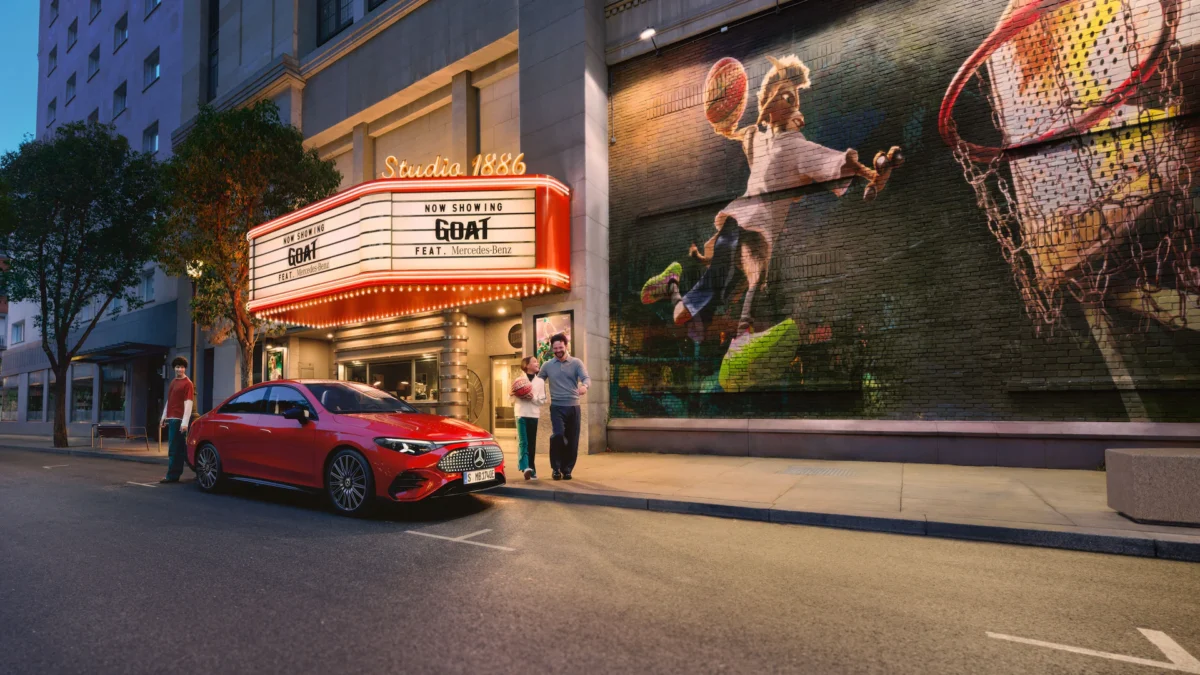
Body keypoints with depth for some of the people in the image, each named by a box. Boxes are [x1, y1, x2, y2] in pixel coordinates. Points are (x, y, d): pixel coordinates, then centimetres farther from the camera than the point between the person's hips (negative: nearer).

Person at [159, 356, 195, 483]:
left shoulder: (187, 384, -8)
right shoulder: (173, 382, 18)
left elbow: (189, 403, -14)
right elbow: (169, 401, 24)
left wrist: (184, 423, -20)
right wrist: (164, 416, 19)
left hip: (178, 420, -8)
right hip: (171, 419, 8)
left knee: (174, 449, -7)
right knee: (178, 448, 11)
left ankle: (172, 476, -4)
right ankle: (175, 474, 15)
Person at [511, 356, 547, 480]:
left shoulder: (540, 381, 9)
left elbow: (542, 400, 4)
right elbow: (513, 398, 7)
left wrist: (533, 397, -13)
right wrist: (520, 397, -13)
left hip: (534, 414, 2)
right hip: (521, 414, -2)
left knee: (531, 443, 5)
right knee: (523, 442, -13)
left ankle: (531, 469, 12)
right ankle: (525, 468, -23)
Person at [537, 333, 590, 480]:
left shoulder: (576, 363, 1)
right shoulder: (547, 365, 6)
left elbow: (586, 378, -13)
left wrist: (584, 386, -37)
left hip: (573, 406, 1)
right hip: (557, 407, -1)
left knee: (572, 440, 5)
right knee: (557, 435, -20)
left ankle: (567, 469, 22)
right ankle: (556, 468, -2)